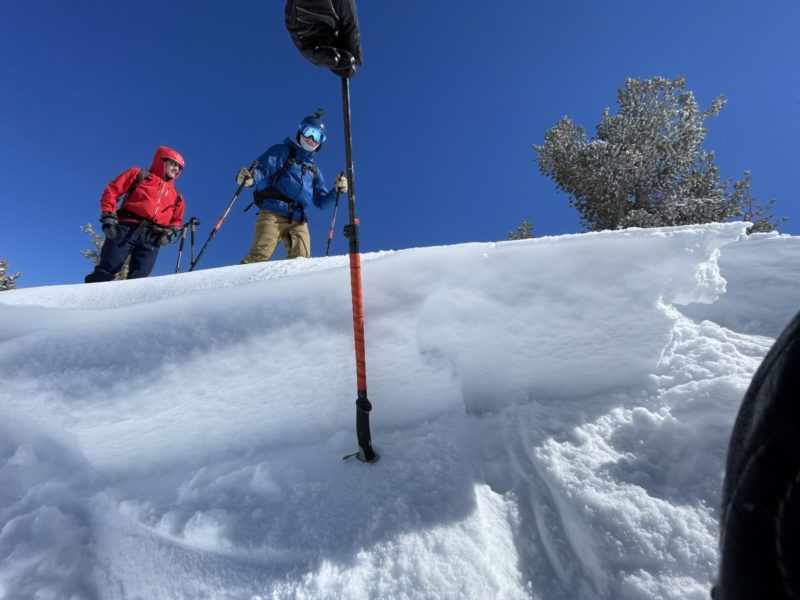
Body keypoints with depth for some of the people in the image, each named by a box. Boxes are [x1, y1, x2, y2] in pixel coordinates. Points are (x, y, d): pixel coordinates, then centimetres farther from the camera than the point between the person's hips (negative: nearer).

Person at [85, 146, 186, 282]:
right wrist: (108, 217, -5)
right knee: (106, 272, -11)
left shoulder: (177, 196, 26)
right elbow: (112, 190, 8)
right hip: (128, 228, -3)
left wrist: (169, 233, 3)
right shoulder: (138, 174, 15)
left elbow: (176, 220, 25)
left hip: (152, 239, 3)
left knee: (138, 280, -11)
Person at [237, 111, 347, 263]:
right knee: (260, 255, -19)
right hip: (273, 213, -5)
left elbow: (321, 202, 26)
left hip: (298, 220, 5)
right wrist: (249, 179, -24)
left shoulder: (314, 171, 29)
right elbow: (261, 171, 0)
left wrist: (336, 191, 7)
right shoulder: (281, 151, 14)